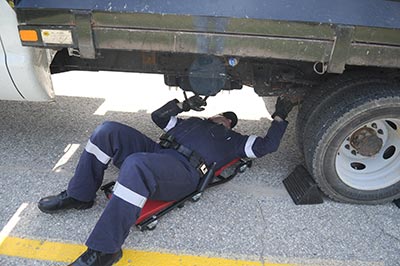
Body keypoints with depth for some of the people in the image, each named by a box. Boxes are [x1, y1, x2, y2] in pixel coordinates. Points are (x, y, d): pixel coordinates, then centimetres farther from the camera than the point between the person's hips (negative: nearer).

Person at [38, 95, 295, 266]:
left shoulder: (233, 140, 24)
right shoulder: (193, 121, 36)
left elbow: (267, 145, 16)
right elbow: (158, 116, 36)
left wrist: (279, 117, 20)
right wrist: (184, 104, 27)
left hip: (184, 172, -6)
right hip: (156, 152, 7)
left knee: (135, 165, -39)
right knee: (108, 131, -12)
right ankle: (79, 195, -2)